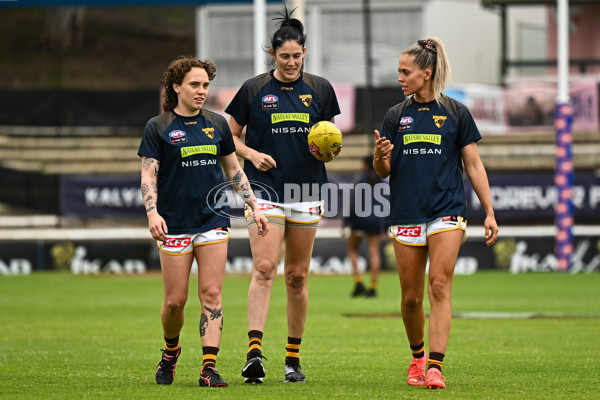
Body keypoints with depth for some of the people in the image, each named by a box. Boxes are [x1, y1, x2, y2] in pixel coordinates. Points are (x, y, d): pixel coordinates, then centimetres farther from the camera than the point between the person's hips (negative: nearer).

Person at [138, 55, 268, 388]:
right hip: (174, 225, -2)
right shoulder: (158, 127, 0)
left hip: (213, 220, 2)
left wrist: (254, 207, 13)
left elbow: (234, 171, 18)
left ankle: (209, 367, -7)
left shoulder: (217, 124, 10)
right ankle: (170, 352, 28)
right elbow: (148, 176, -4)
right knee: (175, 300, 0)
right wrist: (152, 213, -19)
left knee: (211, 295, -6)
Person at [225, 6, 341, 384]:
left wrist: (329, 152, -8)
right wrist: (252, 153, -10)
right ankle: (255, 352, -23)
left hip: (306, 191, 2)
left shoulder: (320, 89, 6)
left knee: (297, 276, 7)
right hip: (266, 191, -2)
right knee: (264, 269, -16)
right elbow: (231, 136, 8)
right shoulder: (254, 89, 1)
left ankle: (294, 358, 14)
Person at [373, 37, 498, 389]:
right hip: (406, 214, 3)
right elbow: (383, 171, 9)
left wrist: (489, 212, 1)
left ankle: (435, 366, -17)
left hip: (447, 213, -3)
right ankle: (418, 356, 27)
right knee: (411, 296, 5)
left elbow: (474, 165, 6)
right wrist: (381, 157, -15)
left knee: (439, 288, -14)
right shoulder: (396, 116, 9)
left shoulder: (456, 113, 3)